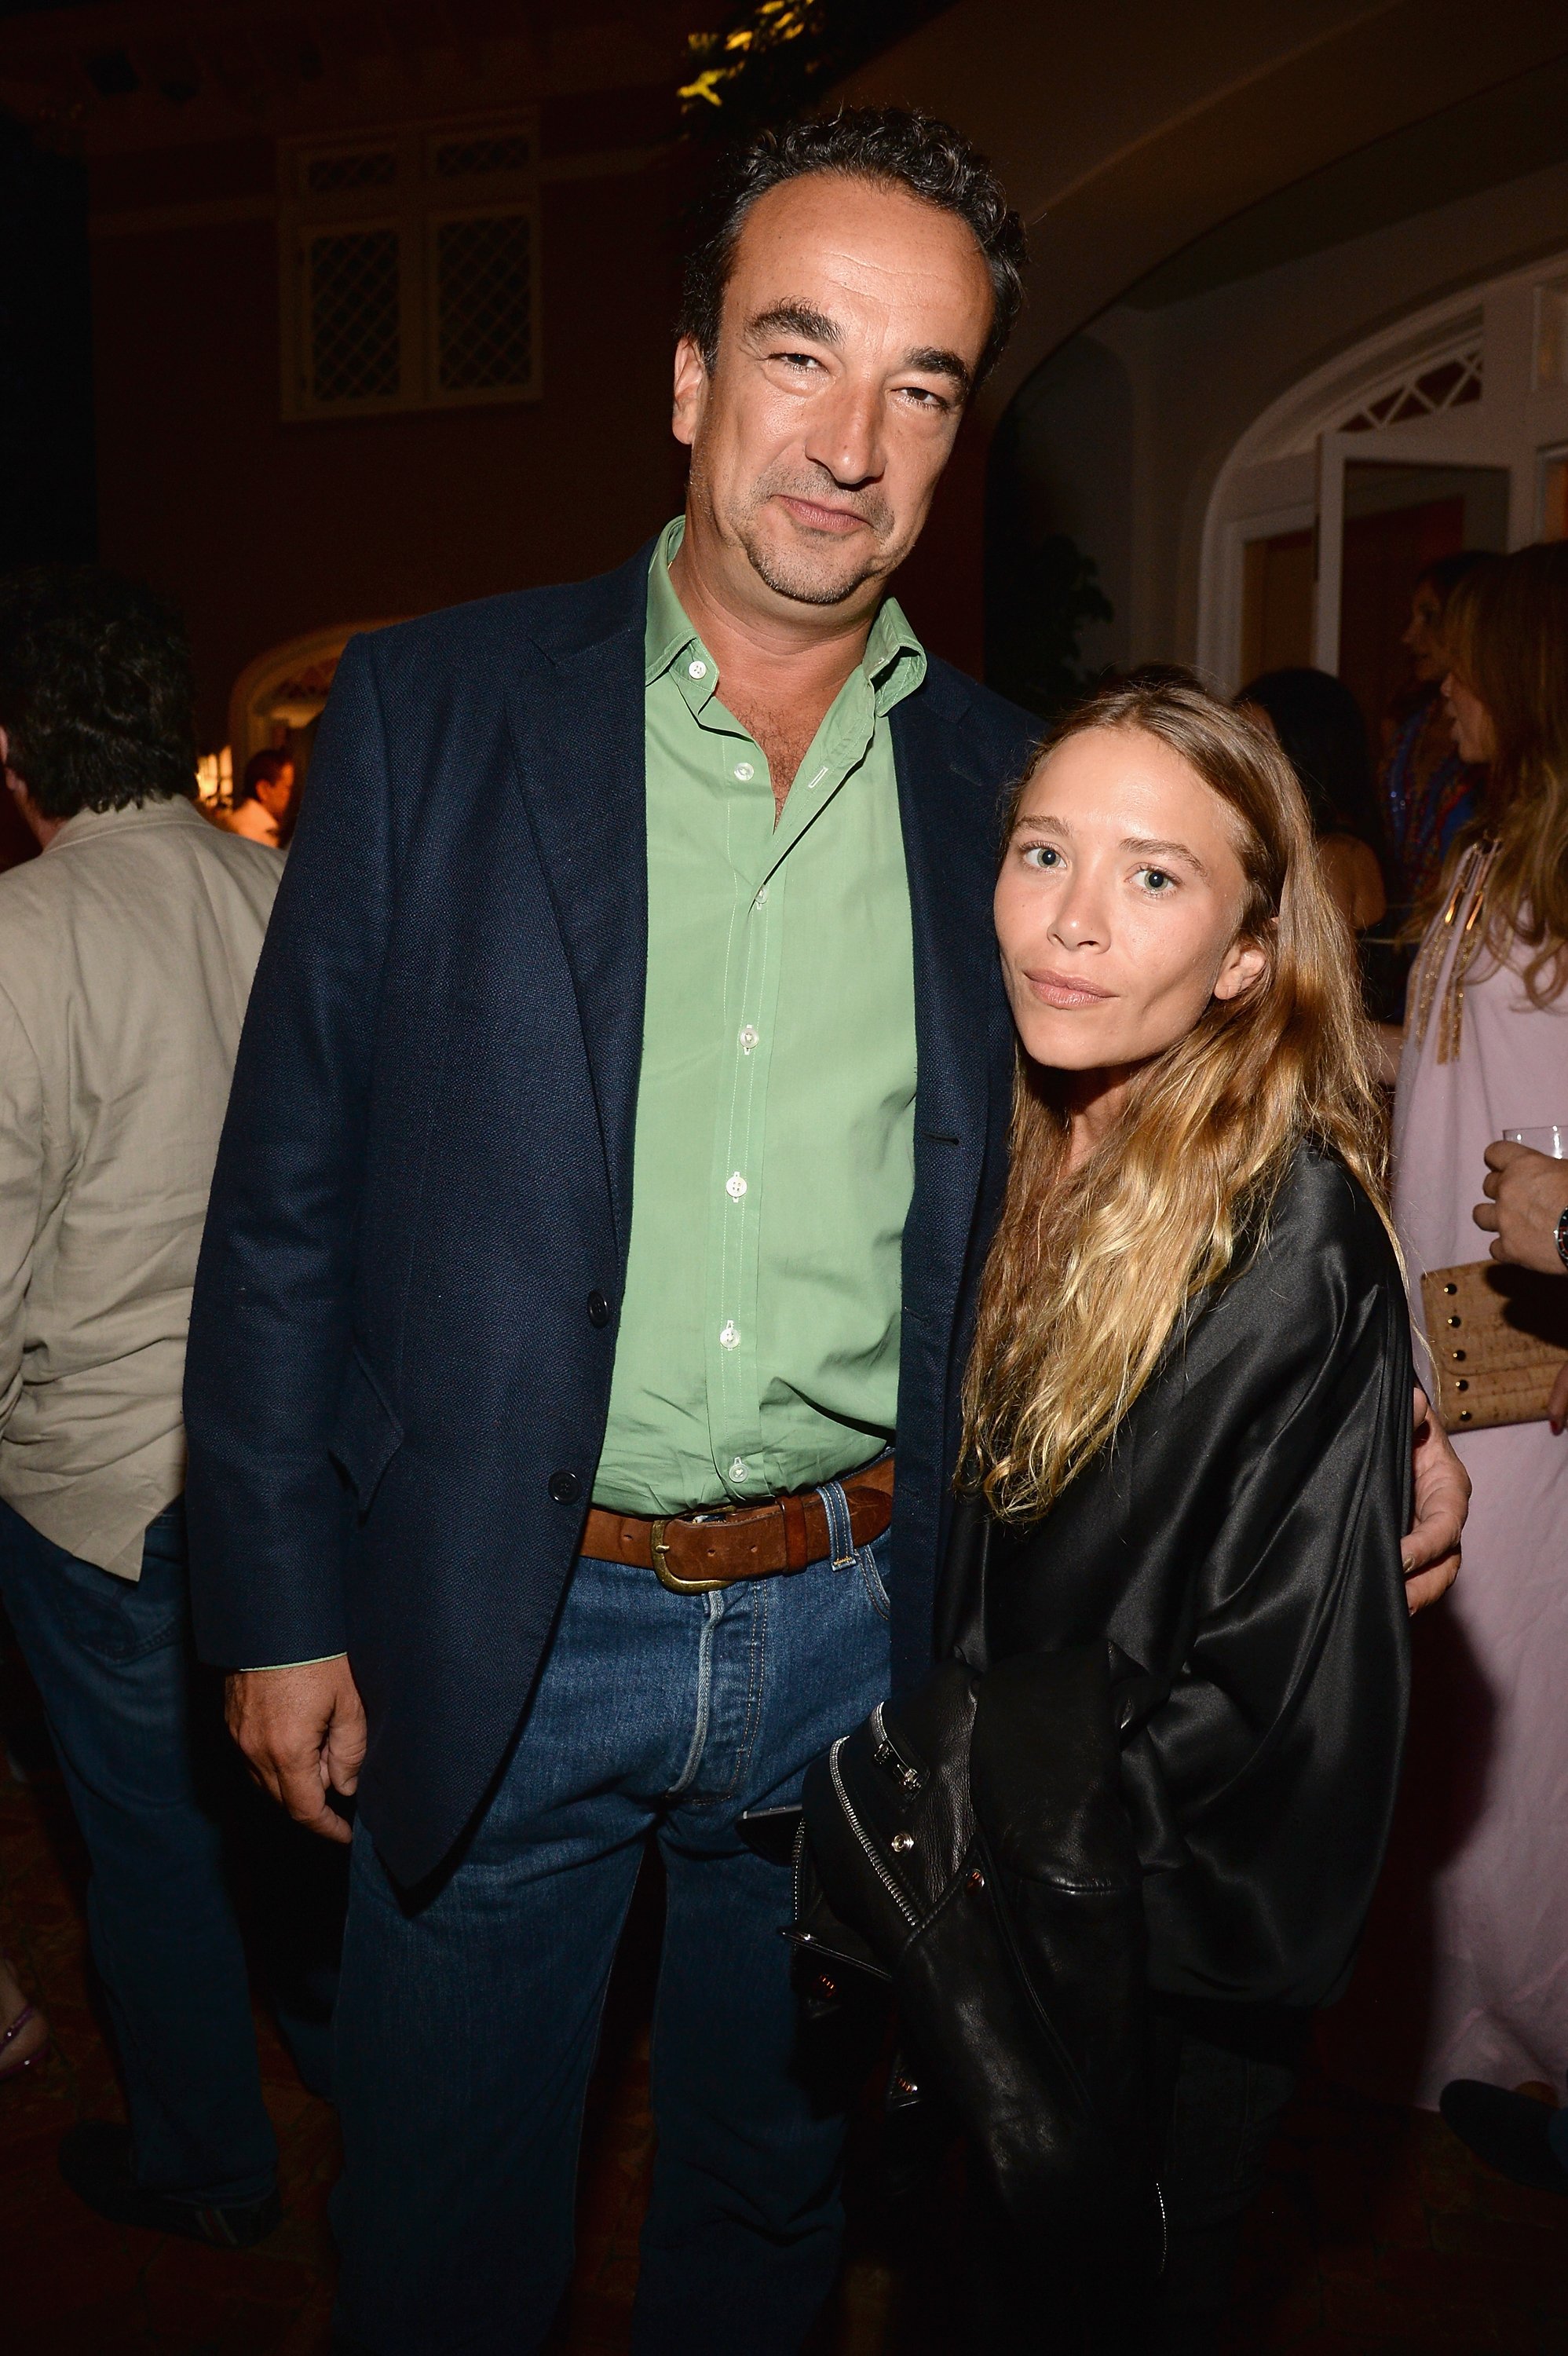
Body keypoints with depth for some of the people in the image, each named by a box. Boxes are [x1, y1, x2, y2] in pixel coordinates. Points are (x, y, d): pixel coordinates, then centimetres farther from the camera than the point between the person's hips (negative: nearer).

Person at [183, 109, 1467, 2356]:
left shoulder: (1003, 784, 0)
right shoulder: (430, 707, -6)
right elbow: (290, 1190, -4)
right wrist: (279, 1604, -5)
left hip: (852, 1635, 2)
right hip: (487, 1640, -1)